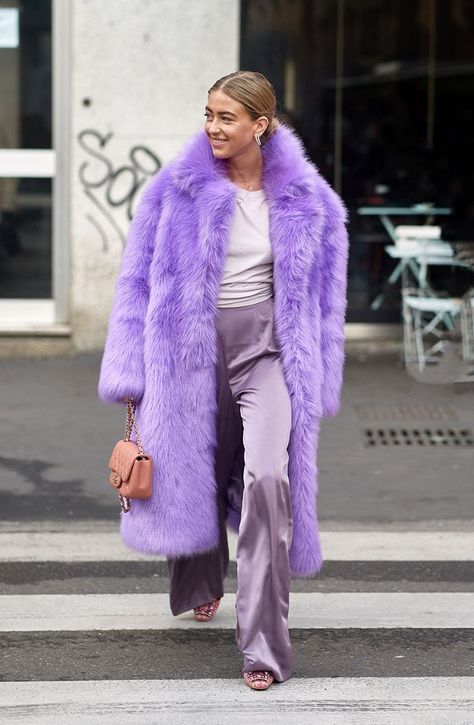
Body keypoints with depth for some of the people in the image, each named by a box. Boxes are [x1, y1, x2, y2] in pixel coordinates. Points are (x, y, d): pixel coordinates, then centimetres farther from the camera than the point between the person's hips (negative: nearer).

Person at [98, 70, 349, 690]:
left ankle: (264, 644, -17)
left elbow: (322, 292, 9)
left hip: (269, 349, -1)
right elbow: (138, 280, 3)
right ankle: (202, 585, 48)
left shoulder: (305, 200, 0)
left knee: (268, 477, -21)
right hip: (193, 348, 1)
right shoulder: (178, 189, -2)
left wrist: (316, 379, 8)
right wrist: (131, 372, 1)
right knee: (195, 471, 15)